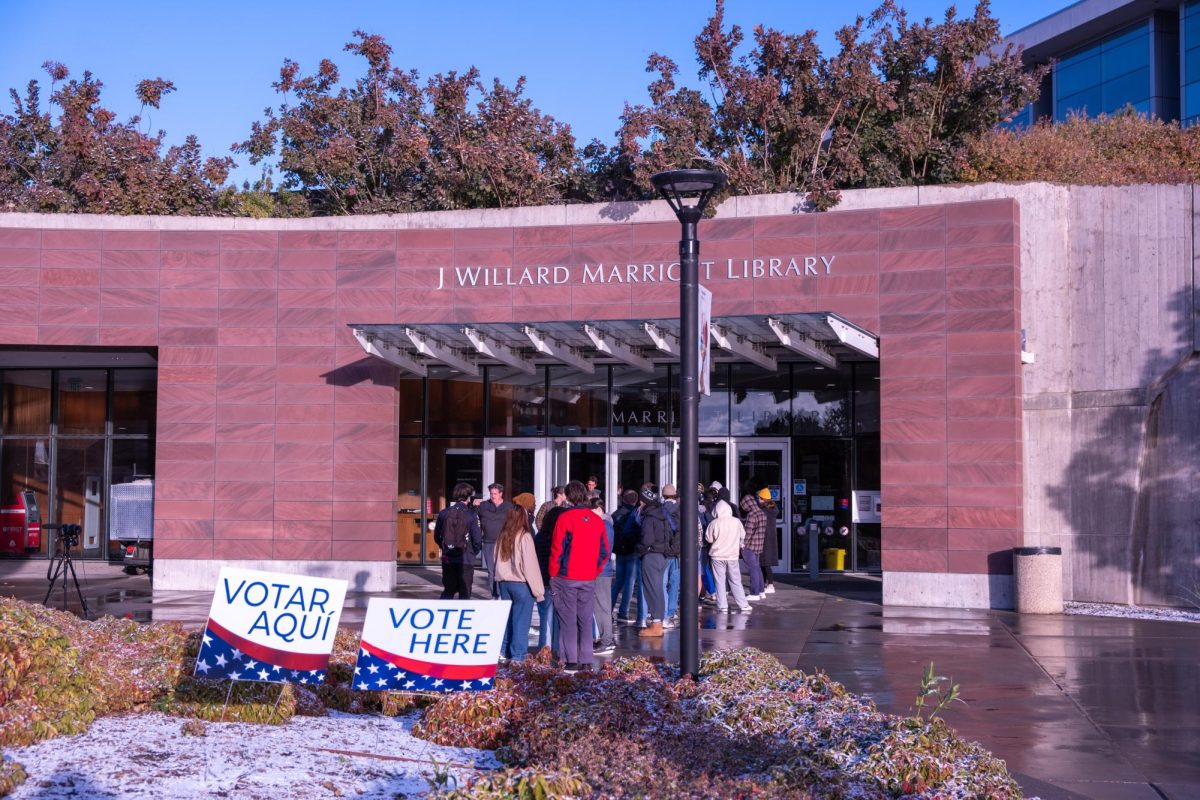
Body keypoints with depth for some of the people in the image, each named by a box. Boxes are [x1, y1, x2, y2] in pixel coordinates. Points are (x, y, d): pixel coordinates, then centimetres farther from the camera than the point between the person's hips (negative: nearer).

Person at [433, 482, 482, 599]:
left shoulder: (443, 513, -1)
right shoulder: (471, 516, -12)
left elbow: (437, 536, 6)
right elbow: (477, 539, -12)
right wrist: (474, 552, 9)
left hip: (448, 558, 4)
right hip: (466, 559, -3)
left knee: (448, 590, 16)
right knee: (465, 592, 7)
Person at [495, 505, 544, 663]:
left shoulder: (503, 537, 6)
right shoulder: (524, 537, -13)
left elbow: (497, 561, 10)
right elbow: (531, 565, -14)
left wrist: (500, 581, 15)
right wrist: (538, 590, -9)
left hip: (504, 583, 6)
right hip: (521, 584, -6)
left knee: (507, 617, 14)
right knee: (521, 620, -1)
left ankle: (504, 652, 19)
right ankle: (518, 656, -1)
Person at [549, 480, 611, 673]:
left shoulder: (564, 518, -9)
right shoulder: (597, 520, 5)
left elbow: (557, 548, -9)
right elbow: (605, 551, 8)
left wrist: (553, 573, 1)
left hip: (566, 577, -4)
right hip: (589, 578, 4)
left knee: (568, 620, 2)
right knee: (586, 621, 10)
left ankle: (571, 660, 0)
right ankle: (586, 661, 9)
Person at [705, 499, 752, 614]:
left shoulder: (715, 523, -13)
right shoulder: (737, 521, -4)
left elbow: (709, 539, -4)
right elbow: (742, 536, 8)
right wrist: (739, 545, 25)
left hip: (718, 556, -2)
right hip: (732, 556, 2)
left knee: (720, 582, 5)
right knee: (736, 582, 10)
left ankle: (722, 607, 3)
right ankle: (743, 606, 9)